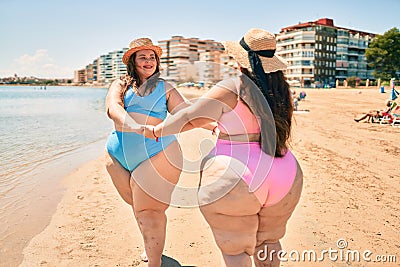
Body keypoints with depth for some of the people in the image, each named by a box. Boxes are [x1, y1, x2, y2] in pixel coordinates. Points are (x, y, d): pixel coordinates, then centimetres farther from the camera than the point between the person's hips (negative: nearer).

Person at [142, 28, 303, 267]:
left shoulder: (232, 88, -12)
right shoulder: (280, 89, 7)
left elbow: (189, 118, -8)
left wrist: (156, 131, 9)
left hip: (239, 178, -7)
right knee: (268, 240, 26)